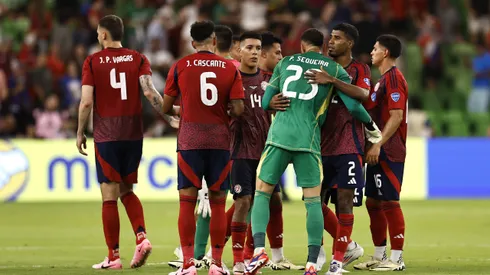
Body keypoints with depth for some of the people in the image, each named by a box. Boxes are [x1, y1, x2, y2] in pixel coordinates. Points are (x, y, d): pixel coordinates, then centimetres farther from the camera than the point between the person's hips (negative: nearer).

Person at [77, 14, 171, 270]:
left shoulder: (93, 62, -2)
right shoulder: (137, 59, 3)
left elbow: (86, 102, -7)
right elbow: (150, 92, -10)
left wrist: (80, 133, 3)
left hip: (106, 134, -3)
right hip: (133, 133, 3)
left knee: (109, 196, 0)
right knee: (127, 191, 18)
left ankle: (113, 257, 1)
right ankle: (142, 237, -4)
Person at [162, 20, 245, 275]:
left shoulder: (180, 67, 1)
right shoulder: (230, 68, 2)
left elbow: (166, 107, 5)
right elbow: (238, 109, -3)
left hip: (189, 139, -1)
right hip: (220, 140, 1)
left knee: (187, 201, 1)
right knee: (218, 202, 6)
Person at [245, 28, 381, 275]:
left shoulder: (285, 63, 15)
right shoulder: (334, 69, 11)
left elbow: (265, 103, 17)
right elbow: (353, 105, 5)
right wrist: (371, 125, 23)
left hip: (278, 136, 1)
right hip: (308, 141, -1)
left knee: (261, 193, 8)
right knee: (313, 201, 4)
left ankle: (259, 249, -13)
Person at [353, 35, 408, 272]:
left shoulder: (393, 78, -12)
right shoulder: (384, 79, 19)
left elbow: (396, 116, -20)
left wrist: (378, 145, -23)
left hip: (388, 152, -10)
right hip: (379, 152, 10)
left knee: (389, 202, -8)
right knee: (373, 201, 12)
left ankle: (396, 259, -6)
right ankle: (379, 256, 18)